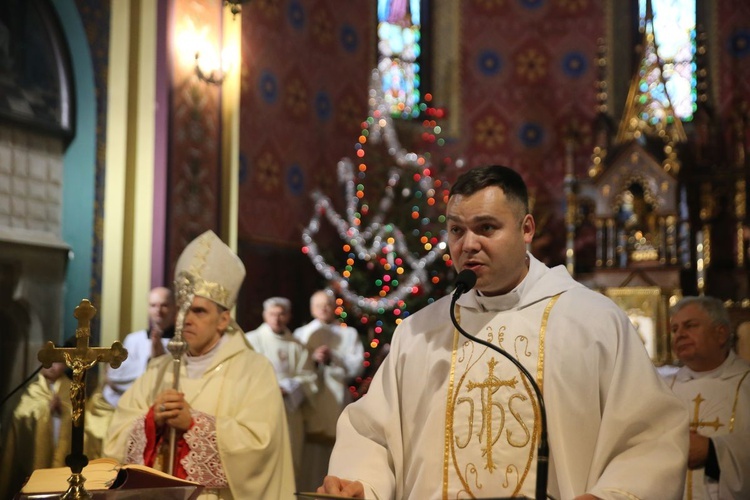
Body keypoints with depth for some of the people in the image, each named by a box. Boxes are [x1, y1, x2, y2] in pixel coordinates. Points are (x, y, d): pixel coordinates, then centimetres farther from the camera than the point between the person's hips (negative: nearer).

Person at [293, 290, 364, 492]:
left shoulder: (349, 334, 13)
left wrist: (334, 358, -14)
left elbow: (357, 365, 0)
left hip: (337, 402, 0)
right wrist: (312, 359, -16)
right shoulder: (301, 334, 14)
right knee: (310, 457, -6)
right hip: (310, 402, 0)